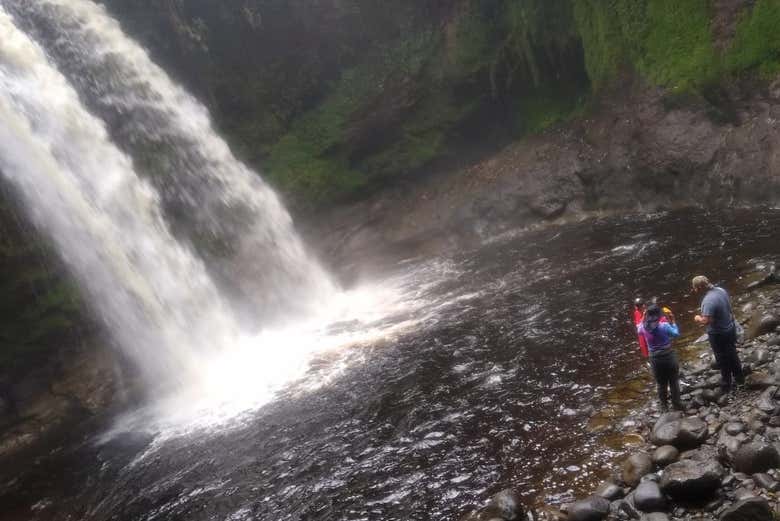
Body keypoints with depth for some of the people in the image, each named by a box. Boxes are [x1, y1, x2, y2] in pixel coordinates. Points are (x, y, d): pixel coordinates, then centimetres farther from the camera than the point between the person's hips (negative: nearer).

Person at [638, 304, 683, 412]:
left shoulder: (644, 328, -10)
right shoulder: (664, 326, -21)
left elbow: (639, 330, 13)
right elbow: (676, 334, -7)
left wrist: (643, 318, 12)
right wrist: (672, 322, 2)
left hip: (655, 359, 3)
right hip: (669, 357, -3)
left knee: (661, 384, 17)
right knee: (674, 382, 14)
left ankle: (664, 406, 25)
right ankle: (677, 404, 22)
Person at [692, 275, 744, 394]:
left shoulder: (709, 300, -34)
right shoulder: (721, 290, -7)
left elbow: (706, 321, -37)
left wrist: (698, 318, -16)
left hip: (719, 334, -8)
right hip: (731, 328, 8)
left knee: (723, 360, 12)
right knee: (732, 354, 27)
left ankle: (726, 386, 30)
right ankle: (739, 378, 45)